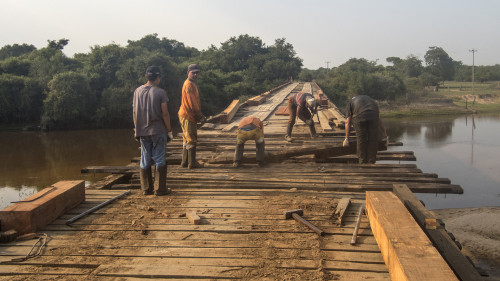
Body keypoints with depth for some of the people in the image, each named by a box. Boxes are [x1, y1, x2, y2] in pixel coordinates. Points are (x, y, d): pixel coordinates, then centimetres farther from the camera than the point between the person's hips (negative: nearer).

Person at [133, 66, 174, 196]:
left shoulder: (137, 91, 4)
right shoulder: (160, 92, -10)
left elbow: (134, 112, 8)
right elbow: (165, 113, -11)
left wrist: (136, 129, 16)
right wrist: (169, 130, -3)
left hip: (142, 131, 5)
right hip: (158, 131, -4)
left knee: (145, 160, 11)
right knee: (159, 160, 3)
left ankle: (146, 188, 18)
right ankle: (160, 189, 6)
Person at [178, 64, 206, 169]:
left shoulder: (192, 84, 17)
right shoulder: (189, 85, -17)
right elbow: (192, 103, -21)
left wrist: (200, 115, 16)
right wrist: (200, 116, -14)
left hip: (188, 116, 11)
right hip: (188, 116, -11)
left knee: (187, 139, 15)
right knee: (191, 140, -4)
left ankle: (185, 162, 22)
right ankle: (192, 163, 3)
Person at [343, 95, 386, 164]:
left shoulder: (351, 102, 33)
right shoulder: (372, 100, 40)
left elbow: (348, 122, 24)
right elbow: (379, 120, 41)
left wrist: (346, 138, 26)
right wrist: (384, 135, 48)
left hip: (360, 116, -2)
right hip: (373, 116, 2)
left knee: (361, 140, 10)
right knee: (373, 140, 12)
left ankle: (362, 162, 15)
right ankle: (371, 162, 17)